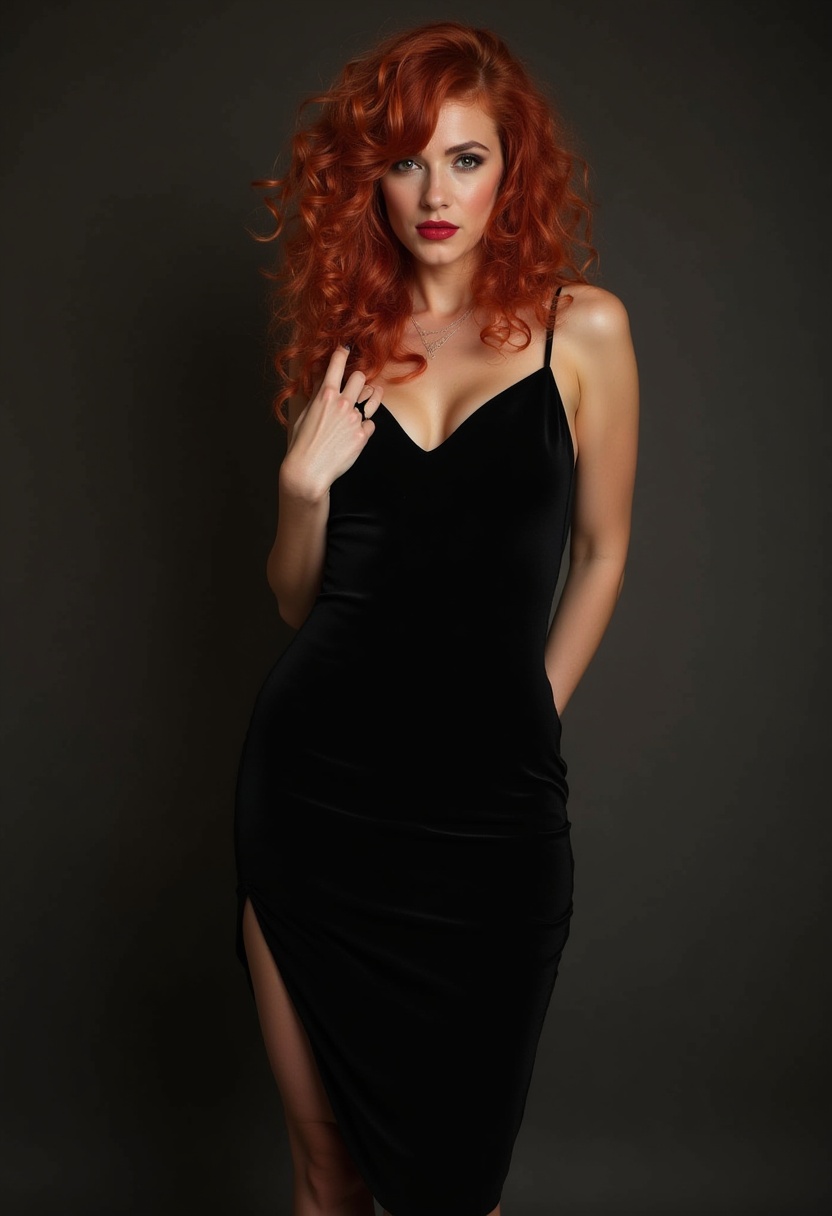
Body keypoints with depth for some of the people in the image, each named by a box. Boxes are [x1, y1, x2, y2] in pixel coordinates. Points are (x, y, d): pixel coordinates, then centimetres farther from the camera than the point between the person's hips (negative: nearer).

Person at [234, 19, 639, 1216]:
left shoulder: (582, 328, 1)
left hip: (486, 804, -2)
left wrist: (527, 718, 8)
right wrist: (303, 480, -7)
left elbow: (599, 553, 10)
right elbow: (299, 600, 11)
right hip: (311, 779, 3)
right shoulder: (345, 339, 9)